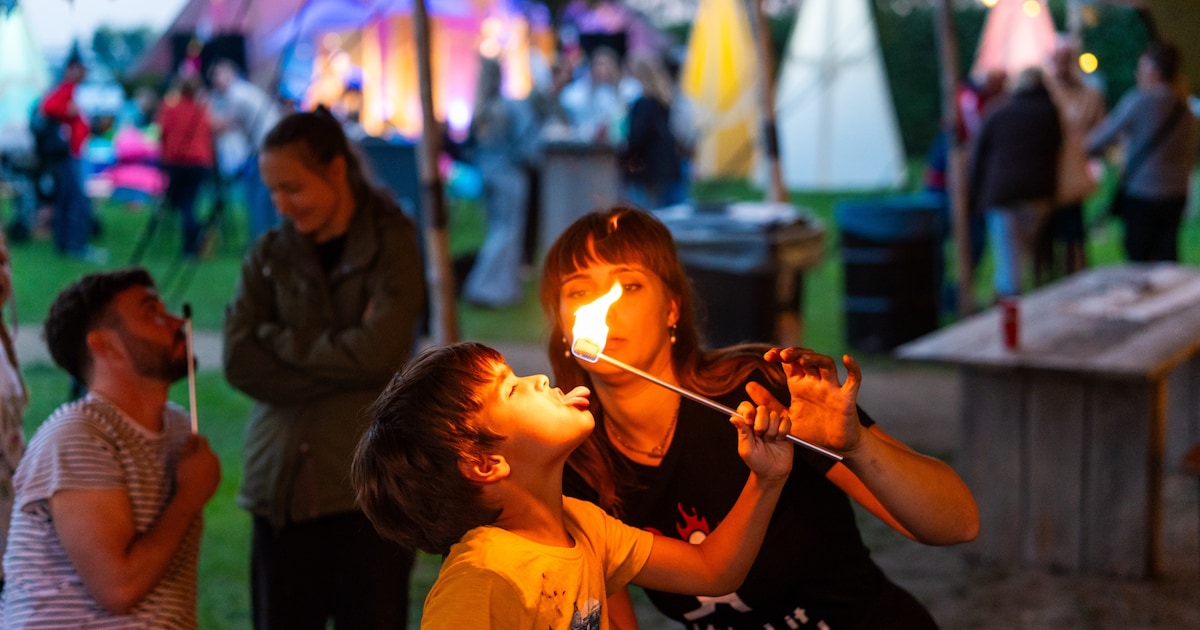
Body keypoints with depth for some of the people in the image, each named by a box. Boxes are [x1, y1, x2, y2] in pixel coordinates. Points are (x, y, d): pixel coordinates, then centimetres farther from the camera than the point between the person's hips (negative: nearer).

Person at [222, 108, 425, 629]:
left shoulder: (391, 244, 2)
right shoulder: (270, 255, 11)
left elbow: (379, 352, -12)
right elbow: (239, 362, -3)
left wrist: (279, 339, -2)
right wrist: (341, 361, -10)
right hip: (282, 485, 3)